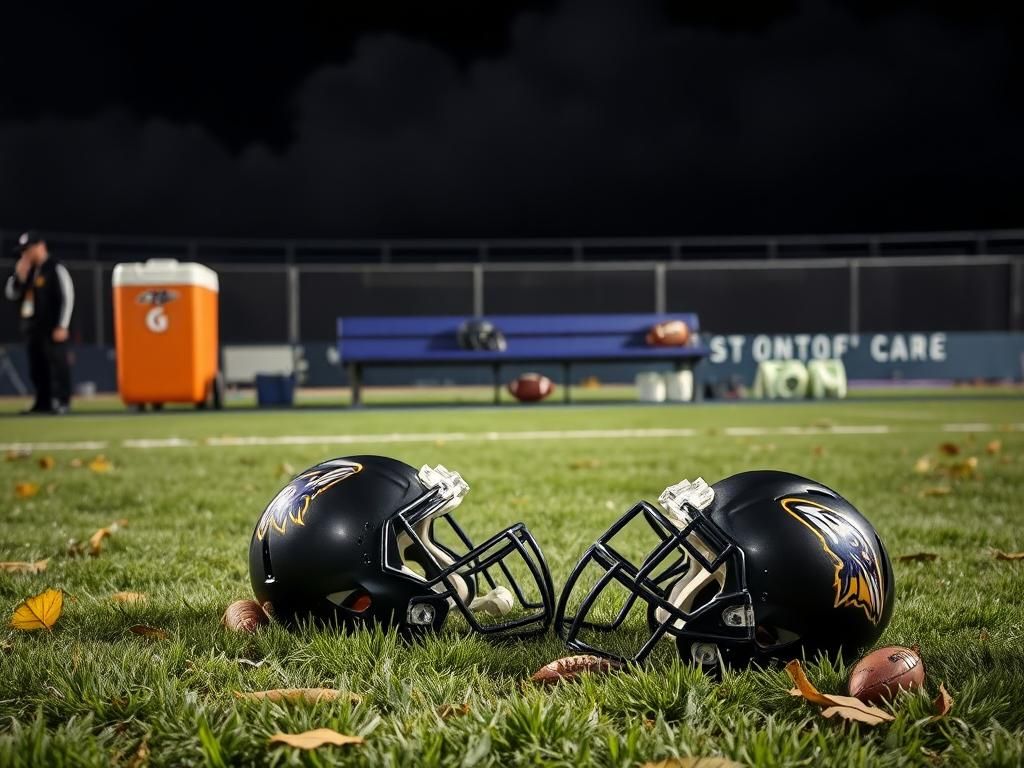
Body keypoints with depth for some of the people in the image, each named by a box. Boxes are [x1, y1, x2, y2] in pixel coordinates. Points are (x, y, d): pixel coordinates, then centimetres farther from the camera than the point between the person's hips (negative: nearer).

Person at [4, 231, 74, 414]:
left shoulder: (56, 269, -6)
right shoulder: (27, 270, 16)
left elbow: (67, 297, -12)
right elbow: (11, 294, 14)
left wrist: (62, 326, -17)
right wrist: (20, 275, -1)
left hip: (52, 328, -8)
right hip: (32, 327, 8)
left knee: (57, 363, -10)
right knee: (37, 367, 10)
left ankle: (61, 401, -10)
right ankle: (43, 402, 17)